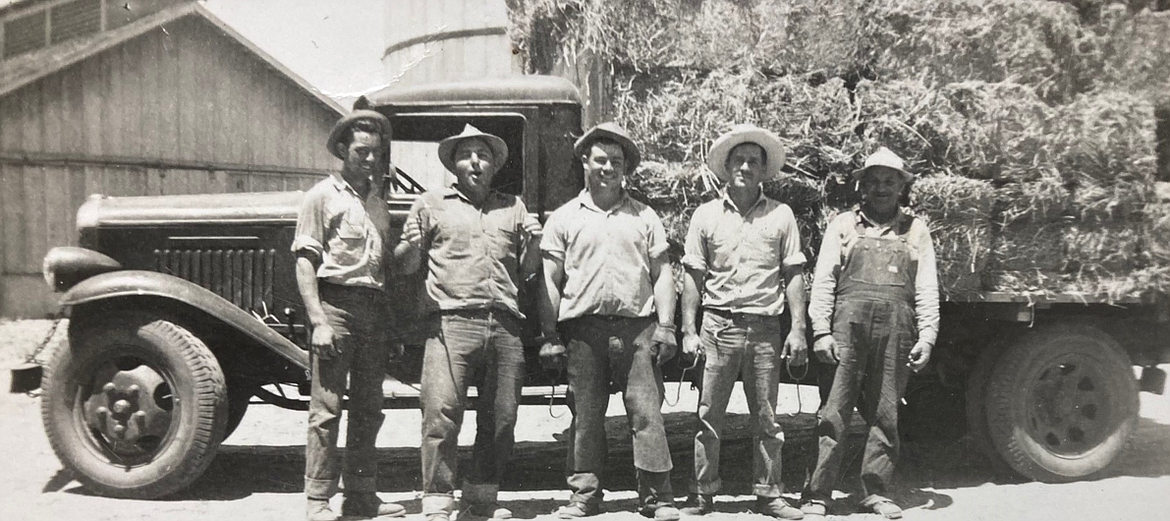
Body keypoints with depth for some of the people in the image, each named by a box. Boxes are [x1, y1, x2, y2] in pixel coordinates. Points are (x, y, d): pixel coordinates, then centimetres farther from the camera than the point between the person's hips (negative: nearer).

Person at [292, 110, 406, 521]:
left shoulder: (378, 201, 18)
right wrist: (318, 322, -15)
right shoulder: (323, 195, 0)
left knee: (368, 410, 10)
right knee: (327, 408, -5)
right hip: (336, 304, -6)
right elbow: (305, 261, -6)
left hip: (374, 309, 6)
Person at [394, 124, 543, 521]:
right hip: (451, 321, -3)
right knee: (441, 413, -11)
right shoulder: (432, 204, 14)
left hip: (505, 325, 3)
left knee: (501, 418, 5)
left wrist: (534, 244, 4)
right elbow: (404, 266, 14)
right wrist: (413, 245, -7)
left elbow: (527, 272, 23)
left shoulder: (514, 207, 21)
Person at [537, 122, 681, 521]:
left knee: (647, 413, -3)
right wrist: (549, 336, 3)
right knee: (585, 417, 5)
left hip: (637, 327, 0)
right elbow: (550, 282, 9)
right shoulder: (564, 218, 11)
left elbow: (662, 275, 11)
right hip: (584, 329, 0)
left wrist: (666, 327, 1)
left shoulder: (644, 217, 13)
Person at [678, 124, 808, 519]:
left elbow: (793, 275, 6)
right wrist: (689, 331, 0)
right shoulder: (706, 215, 6)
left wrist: (797, 328, -1)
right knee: (708, 416, 4)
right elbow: (693, 276, 6)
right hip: (718, 324, 0)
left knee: (766, 419, 7)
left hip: (765, 327, 0)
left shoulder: (781, 215, 6)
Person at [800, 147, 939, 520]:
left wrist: (927, 336, 1)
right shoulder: (844, 224, 12)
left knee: (885, 415, 6)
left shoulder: (915, 230, 16)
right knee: (835, 412, -4)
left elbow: (927, 288, 12)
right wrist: (821, 331, -5)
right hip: (850, 323, -2)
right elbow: (823, 281, 5)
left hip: (896, 329, 2)